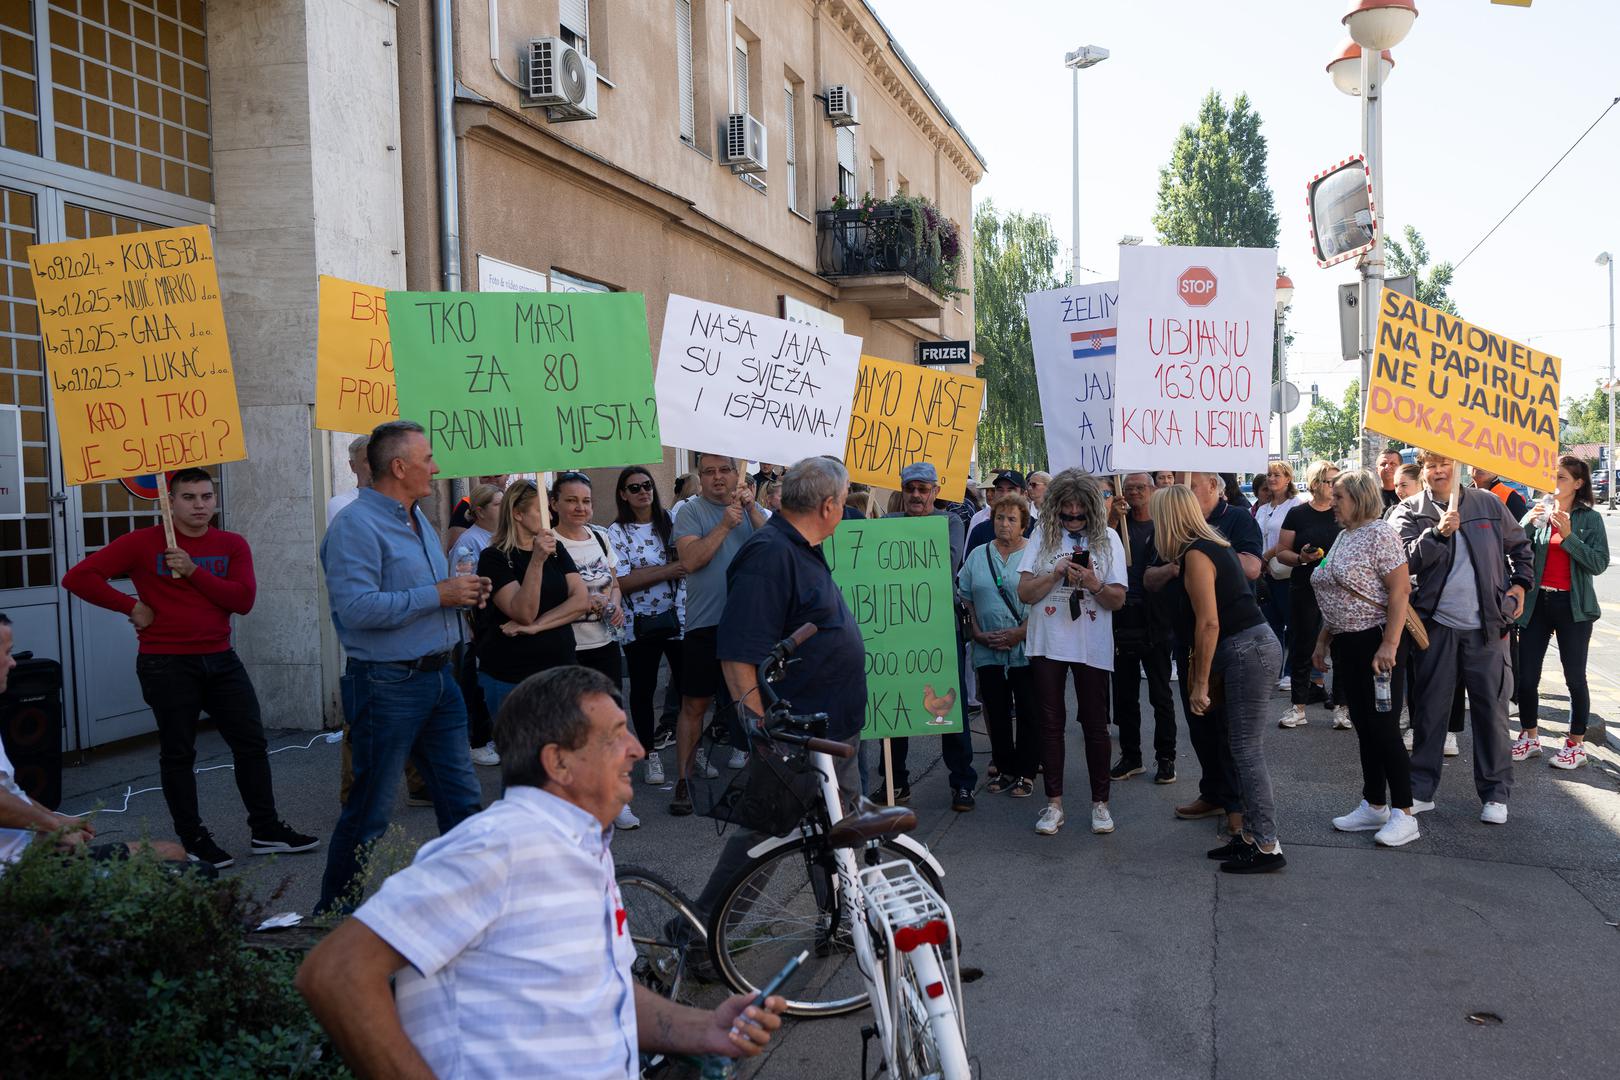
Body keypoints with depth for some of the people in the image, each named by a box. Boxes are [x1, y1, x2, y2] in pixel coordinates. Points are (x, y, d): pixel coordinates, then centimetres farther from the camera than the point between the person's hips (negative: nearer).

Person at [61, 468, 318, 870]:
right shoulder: (143, 543, -5)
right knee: (178, 753, 4)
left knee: (251, 742, 6)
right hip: (166, 665, -4)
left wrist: (194, 571, -16)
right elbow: (78, 577, -8)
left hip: (220, 660, 4)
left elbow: (243, 599, -9)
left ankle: (266, 830, 18)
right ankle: (193, 841, 16)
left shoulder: (232, 545, 4)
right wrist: (132, 606, -12)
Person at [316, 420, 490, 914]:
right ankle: (336, 909, 20)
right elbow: (356, 607, -26)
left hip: (439, 675, 8)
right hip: (388, 684, -8)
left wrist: (464, 592, 4)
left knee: (461, 797, 12)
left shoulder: (419, 520, 15)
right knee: (370, 810, 3)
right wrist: (438, 595, -21)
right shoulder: (356, 525, -15)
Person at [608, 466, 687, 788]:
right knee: (643, 690, 9)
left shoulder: (673, 521, 5)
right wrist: (668, 570, -15)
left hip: (679, 617, 1)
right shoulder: (616, 532, -1)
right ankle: (650, 755, 22)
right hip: (641, 625, -1)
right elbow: (622, 583, -9)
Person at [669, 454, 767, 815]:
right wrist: (725, 525, -18)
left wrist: (752, 509, -14)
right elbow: (690, 560, -14)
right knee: (694, 703, 1)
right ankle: (683, 779, 9)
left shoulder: (753, 510, 10)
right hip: (706, 623, -3)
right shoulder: (691, 512, 0)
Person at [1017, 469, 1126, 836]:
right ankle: (1054, 803, 16)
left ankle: (1100, 802, 19)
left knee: (1095, 724, 7)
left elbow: (1118, 600, -2)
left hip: (1092, 647, -1)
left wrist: (1094, 584, -21)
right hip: (1048, 644, 1)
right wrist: (1056, 574, -18)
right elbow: (1024, 592, -3)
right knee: (1050, 723, 7)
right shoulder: (1043, 537, 1)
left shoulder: (1107, 538, 0)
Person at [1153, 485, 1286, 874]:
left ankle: (1266, 846, 1)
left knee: (1247, 750, -5)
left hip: (1247, 649, -10)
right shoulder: (1213, 543, 15)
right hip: (1256, 643, 10)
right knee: (1246, 748, 13)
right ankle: (1251, 833, 20)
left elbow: (1208, 623, -17)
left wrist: (1200, 682, -12)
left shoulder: (1195, 554, -13)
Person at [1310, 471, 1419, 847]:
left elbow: (1400, 590, -18)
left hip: (1375, 642, -9)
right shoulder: (1343, 537, 16)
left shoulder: (1380, 534, -12)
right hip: (1345, 644, 9)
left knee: (1384, 728, -4)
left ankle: (1403, 815, 4)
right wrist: (1323, 641, 18)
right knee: (1364, 728, 13)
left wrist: (1389, 644, -24)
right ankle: (1373, 807, 21)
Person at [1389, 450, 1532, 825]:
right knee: (1429, 709, 6)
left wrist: (1520, 584, 9)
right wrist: (1437, 532, -23)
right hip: (1436, 625, -1)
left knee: (1492, 709, 5)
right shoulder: (1410, 511, 1)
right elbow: (1406, 559, -11)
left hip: (1487, 626, 1)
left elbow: (1519, 546, 20)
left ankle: (1495, 793, 17)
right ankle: (1421, 790, 15)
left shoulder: (1488, 504, 6)